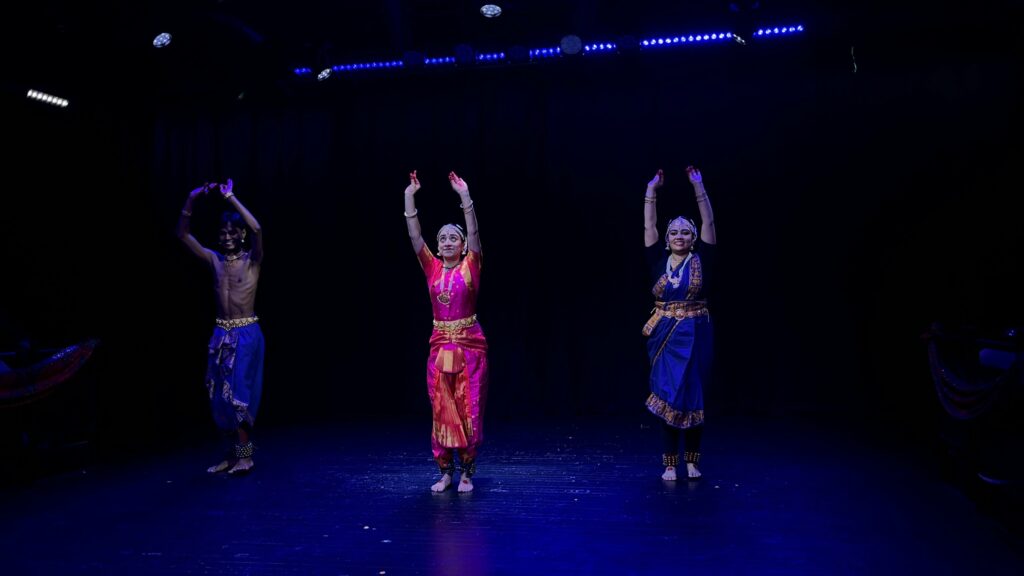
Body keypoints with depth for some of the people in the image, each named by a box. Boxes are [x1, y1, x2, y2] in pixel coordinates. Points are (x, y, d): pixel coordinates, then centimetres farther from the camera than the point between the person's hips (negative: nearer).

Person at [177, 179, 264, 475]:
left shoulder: (253, 260, -5)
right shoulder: (215, 260, 7)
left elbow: (257, 230, -24)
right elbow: (183, 234, 4)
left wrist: (231, 198, -22)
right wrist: (191, 200, -8)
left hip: (246, 334, -5)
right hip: (221, 335, 5)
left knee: (239, 393, -7)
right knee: (220, 396, 7)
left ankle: (245, 454, 5)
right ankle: (235, 451, 20)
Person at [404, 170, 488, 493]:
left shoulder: (470, 266, -2)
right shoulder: (432, 268, 5)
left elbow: (473, 233, -14)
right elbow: (414, 236, -2)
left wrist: (465, 196, -23)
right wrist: (409, 198, -11)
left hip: (470, 345, -3)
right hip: (440, 345, 3)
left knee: (469, 409, 1)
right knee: (442, 410, 5)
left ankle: (466, 472, 14)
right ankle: (445, 472, 16)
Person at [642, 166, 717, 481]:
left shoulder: (701, 261, 0)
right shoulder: (659, 261, 3)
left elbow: (708, 223, -5)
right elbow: (649, 226, 2)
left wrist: (699, 187, -7)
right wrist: (652, 190, 0)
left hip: (695, 336, -1)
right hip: (665, 337, 1)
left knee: (693, 398, 5)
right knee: (667, 398, 3)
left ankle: (691, 461, 18)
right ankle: (670, 463, 11)